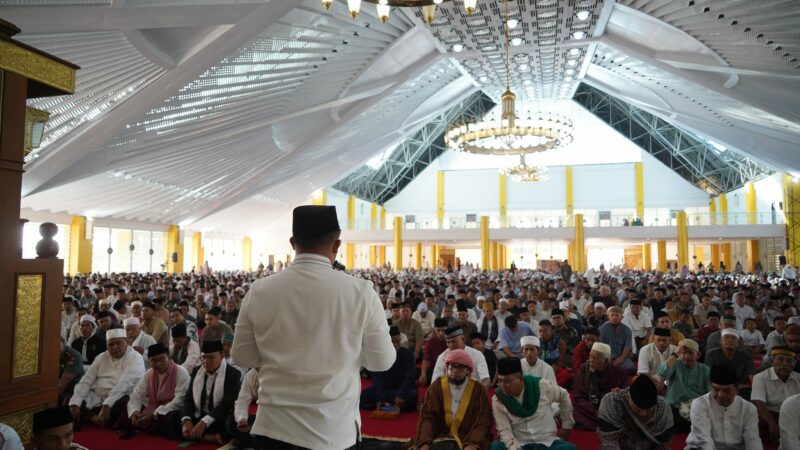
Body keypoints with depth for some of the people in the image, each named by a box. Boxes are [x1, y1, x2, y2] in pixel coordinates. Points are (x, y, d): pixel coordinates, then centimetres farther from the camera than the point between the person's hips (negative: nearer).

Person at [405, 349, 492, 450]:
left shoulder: (478, 390, 1)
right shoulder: (437, 386, 4)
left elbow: (482, 423, -6)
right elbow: (428, 417, -1)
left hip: (466, 439, -1)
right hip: (440, 437, 1)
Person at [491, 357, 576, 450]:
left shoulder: (542, 386, -12)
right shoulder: (498, 399, -11)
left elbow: (563, 396, 7)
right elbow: (504, 430, -10)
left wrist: (567, 426, 14)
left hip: (547, 442, 0)